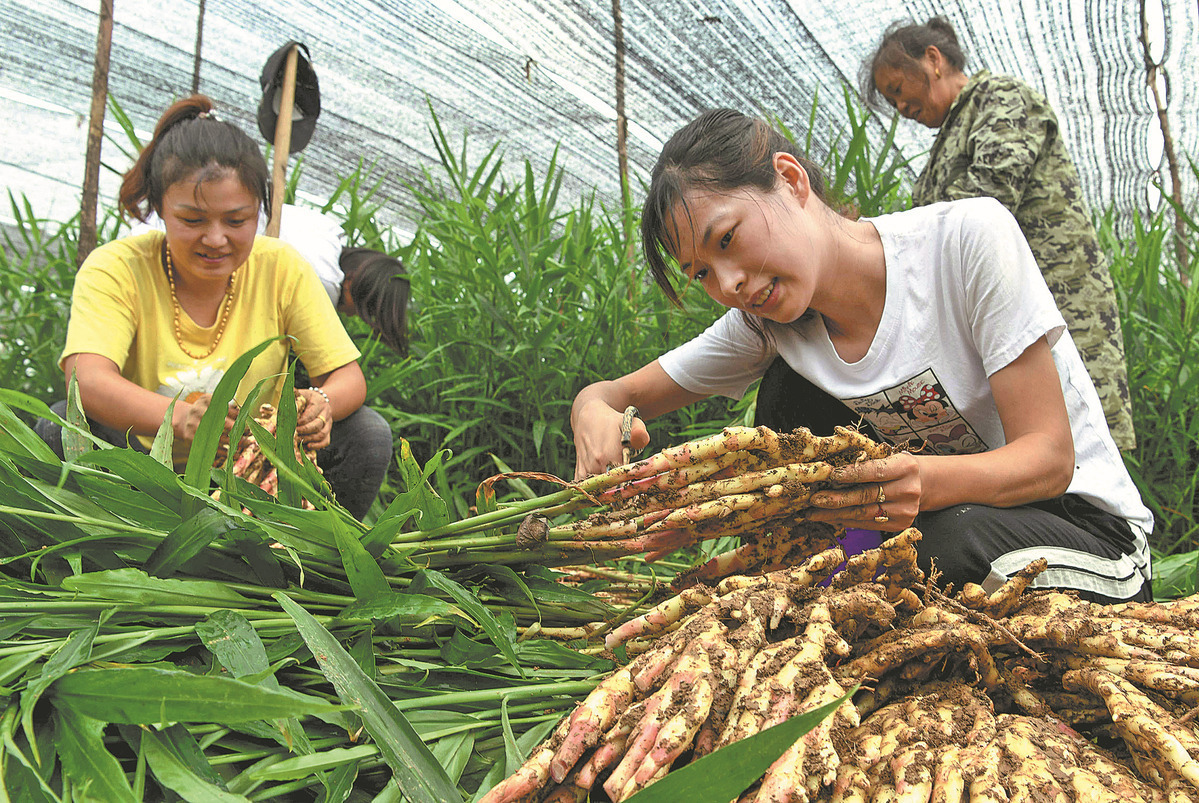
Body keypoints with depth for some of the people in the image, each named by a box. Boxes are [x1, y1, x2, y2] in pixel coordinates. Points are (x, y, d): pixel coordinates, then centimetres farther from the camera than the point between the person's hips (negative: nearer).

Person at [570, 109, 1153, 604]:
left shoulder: (969, 236, -22)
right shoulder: (765, 322, -8)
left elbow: (1051, 456, -23)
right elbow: (620, 393, -2)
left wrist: (929, 482, -44)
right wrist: (594, 413, -28)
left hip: (1084, 520, -4)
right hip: (935, 513, 4)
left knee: (951, 539, -36)